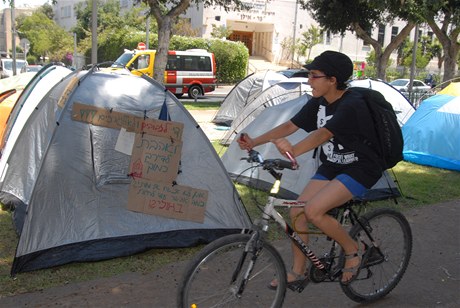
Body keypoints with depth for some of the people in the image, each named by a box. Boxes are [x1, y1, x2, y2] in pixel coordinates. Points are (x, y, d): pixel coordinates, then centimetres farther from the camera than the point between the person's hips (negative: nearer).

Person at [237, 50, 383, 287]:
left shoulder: (351, 106, -26)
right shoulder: (319, 102, -1)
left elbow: (322, 134, -42)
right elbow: (290, 126, -4)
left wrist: (294, 151, -59)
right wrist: (255, 142, -15)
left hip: (360, 170, -8)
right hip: (331, 167, 8)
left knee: (313, 211, -25)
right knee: (296, 212, -3)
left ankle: (353, 249, 1)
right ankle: (297, 272, 14)